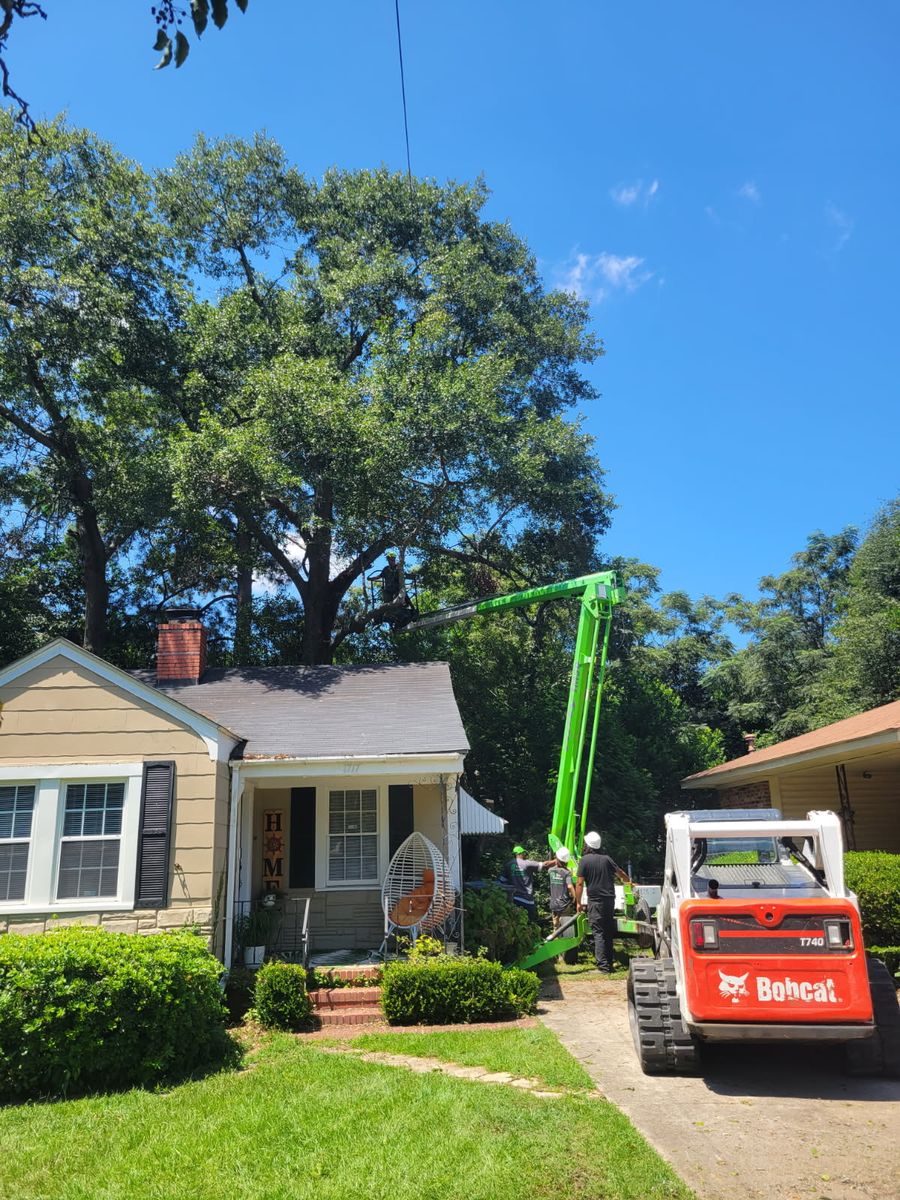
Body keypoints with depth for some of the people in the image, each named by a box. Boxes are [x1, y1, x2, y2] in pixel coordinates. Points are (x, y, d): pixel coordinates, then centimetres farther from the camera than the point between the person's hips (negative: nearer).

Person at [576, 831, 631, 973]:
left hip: (595, 901, -5)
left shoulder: (585, 860, -6)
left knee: (598, 933, -3)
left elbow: (580, 883, -9)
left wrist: (579, 902, 0)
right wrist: (628, 881, 43)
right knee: (609, 932, 15)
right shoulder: (606, 859, 8)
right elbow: (620, 872, 22)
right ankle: (609, 963, 21)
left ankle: (603, 966, -9)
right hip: (610, 900, 5)